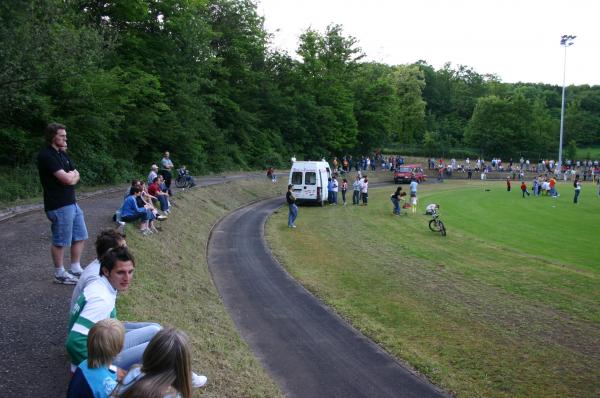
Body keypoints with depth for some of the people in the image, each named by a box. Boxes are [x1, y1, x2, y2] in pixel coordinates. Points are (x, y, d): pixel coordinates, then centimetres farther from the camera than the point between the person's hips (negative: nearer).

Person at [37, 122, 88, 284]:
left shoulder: (62, 154, 14)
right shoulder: (46, 155, -15)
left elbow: (76, 176, 11)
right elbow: (66, 178, -21)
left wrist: (70, 176, -11)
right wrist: (72, 174, 0)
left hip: (72, 203, 9)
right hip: (59, 206, -9)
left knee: (80, 236, 15)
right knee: (60, 241, 2)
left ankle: (75, 269, 26)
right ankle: (60, 274, 16)